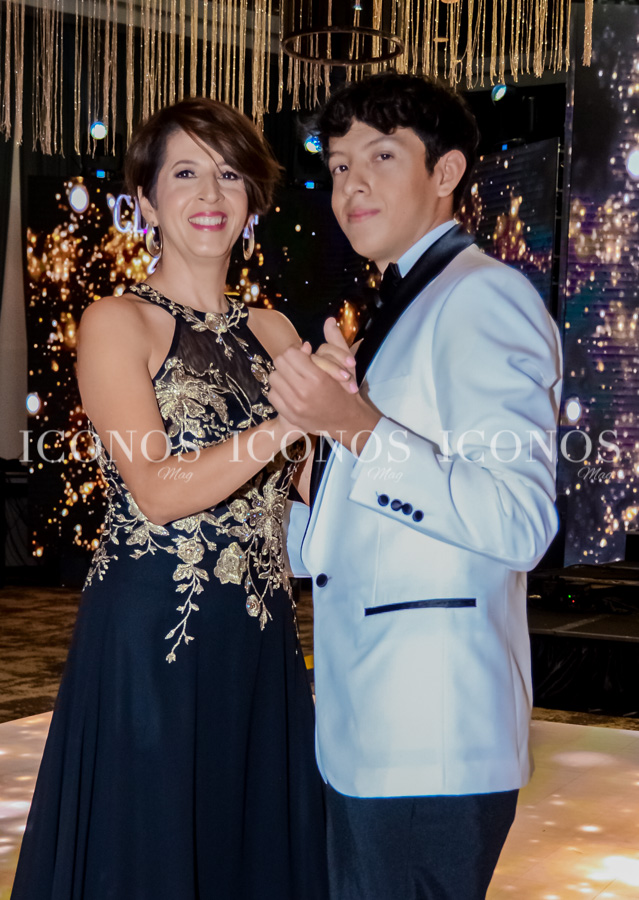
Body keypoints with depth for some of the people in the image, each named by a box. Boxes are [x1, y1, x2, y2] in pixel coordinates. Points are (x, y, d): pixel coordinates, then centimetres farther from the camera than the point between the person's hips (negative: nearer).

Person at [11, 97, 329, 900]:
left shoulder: (273, 332, 13)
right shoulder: (117, 324, -4)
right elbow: (158, 491, -15)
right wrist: (289, 422, -18)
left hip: (260, 647, 6)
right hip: (150, 642, -5)